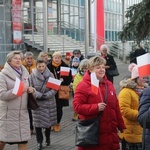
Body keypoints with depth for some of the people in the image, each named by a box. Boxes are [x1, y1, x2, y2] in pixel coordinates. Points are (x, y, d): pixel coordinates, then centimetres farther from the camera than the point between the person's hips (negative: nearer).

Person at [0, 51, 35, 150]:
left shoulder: (25, 73, 11)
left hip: (23, 111, 5)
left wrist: (30, 89, -1)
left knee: (23, 138, 4)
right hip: (9, 112, -5)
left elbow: (28, 88, 23)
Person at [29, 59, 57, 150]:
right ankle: (39, 141, 9)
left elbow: (54, 89, -5)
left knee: (48, 121, 9)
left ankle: (48, 138, 32)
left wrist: (46, 95, -16)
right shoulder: (32, 76, -5)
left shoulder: (50, 75, -1)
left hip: (49, 102, 1)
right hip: (37, 102, -1)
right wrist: (39, 95, -20)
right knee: (38, 122, -1)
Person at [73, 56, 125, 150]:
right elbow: (77, 106, -14)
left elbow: (116, 107, 15)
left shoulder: (109, 85, 12)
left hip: (110, 132, 6)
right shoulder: (83, 86, -7)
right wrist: (96, 107, -22)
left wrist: (121, 125, 15)